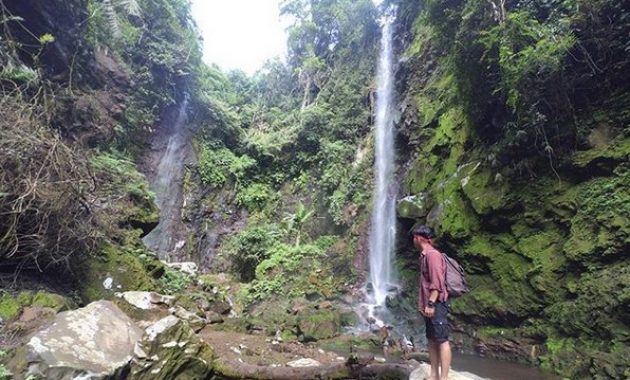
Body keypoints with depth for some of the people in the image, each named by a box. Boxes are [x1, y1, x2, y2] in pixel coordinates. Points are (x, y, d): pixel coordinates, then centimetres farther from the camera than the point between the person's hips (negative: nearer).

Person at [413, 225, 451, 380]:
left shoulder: (433, 254, -14)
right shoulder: (425, 255, 16)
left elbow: (437, 282, -21)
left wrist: (431, 303, -23)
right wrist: (424, 304, 19)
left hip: (436, 304, -10)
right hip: (429, 305, 10)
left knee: (442, 341, -5)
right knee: (432, 340, 12)